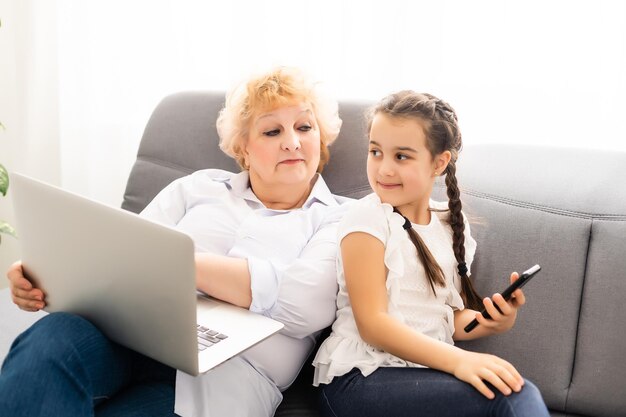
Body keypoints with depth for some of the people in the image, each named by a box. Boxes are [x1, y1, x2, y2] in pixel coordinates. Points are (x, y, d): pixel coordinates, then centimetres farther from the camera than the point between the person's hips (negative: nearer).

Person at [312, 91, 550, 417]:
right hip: (361, 377, -5)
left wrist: (494, 320, -8)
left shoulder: (451, 226, 11)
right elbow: (372, 324, -14)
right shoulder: (367, 219, -7)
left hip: (425, 371, 6)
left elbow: (452, 318, 14)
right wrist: (456, 359, -24)